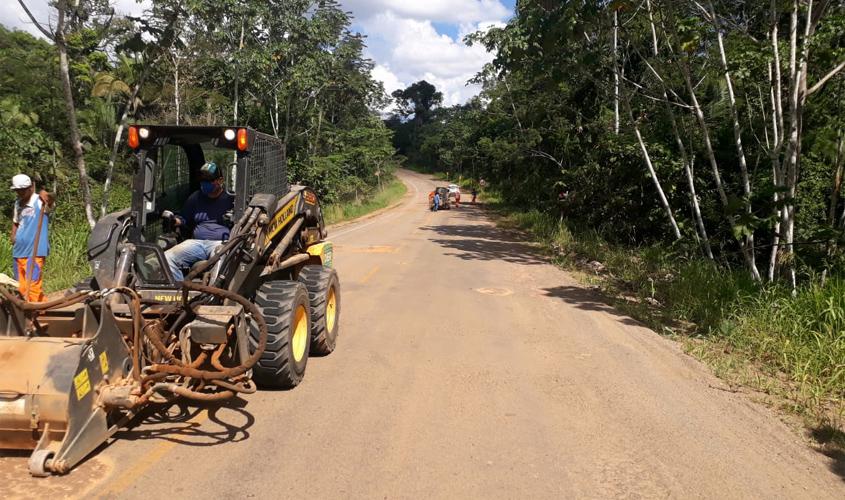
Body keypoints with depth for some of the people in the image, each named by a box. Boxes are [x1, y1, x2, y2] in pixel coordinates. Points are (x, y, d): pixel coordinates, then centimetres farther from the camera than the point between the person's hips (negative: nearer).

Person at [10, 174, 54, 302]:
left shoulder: (40, 201, -10)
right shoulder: (18, 203, 12)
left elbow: (52, 200, -33)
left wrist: (47, 196, -55)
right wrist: (13, 236, 10)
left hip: (35, 252, -8)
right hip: (18, 251, 8)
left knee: (33, 286, -12)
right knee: (21, 288, 14)